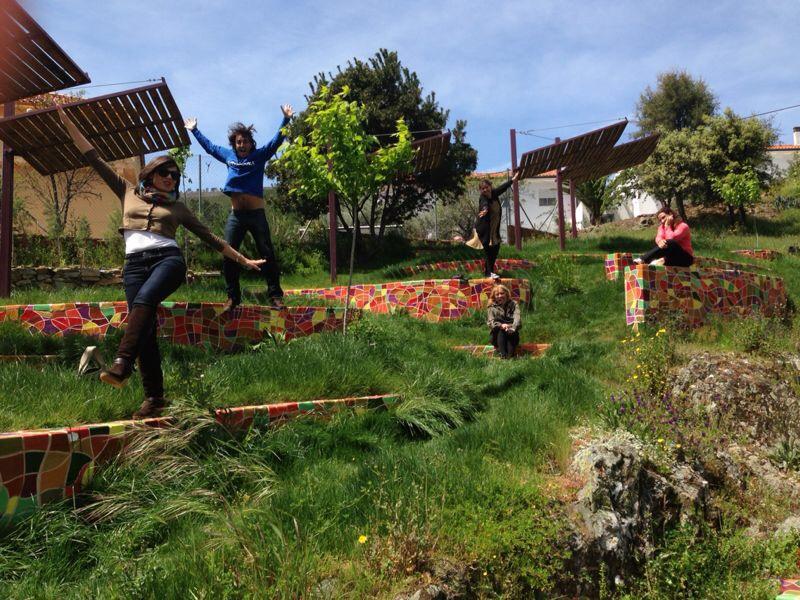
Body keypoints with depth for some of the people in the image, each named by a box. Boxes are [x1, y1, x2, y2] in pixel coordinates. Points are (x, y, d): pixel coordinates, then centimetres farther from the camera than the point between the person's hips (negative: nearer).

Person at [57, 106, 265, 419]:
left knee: (144, 300, -33)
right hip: (135, 264, 1)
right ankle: (154, 397, -10)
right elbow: (95, 160, 23)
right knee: (145, 327, -11)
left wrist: (243, 260, 20)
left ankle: (121, 365, -45)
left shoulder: (177, 207, 21)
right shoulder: (129, 193, 23)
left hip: (168, 259, -1)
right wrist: (69, 124, 21)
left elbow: (209, 237, 22)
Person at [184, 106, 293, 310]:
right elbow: (209, 146, 27)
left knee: (267, 255, -2)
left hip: (257, 214, -3)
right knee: (228, 256, -1)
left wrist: (286, 119, -13)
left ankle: (275, 295, 2)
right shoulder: (228, 155, 12)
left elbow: (276, 140, -4)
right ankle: (232, 297, 7)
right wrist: (194, 130, 35)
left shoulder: (259, 155, 2)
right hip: (235, 215, 3)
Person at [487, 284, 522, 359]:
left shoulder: (513, 305, 6)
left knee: (512, 332, -31)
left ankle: (510, 355, -48)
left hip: (512, 336, 0)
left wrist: (513, 328, -34)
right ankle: (502, 354, -47)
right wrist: (501, 325, -32)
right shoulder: (492, 308, 6)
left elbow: (517, 318, -12)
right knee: (501, 330, -31)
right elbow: (490, 322, -10)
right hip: (497, 335, 0)